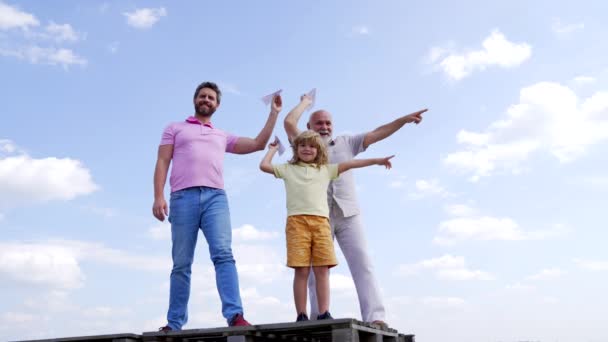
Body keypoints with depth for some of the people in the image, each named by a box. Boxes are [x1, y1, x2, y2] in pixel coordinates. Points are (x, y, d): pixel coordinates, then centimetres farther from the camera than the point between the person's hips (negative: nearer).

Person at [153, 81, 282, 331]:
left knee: (223, 254, -17)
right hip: (183, 198, -1)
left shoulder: (222, 137, 29)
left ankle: (235, 315, -26)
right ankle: (174, 324, 4)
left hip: (215, 198, 1)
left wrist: (274, 113, 22)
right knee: (181, 264, -2)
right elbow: (162, 162, 11)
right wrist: (158, 196, -4)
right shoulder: (175, 129, 23)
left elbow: (258, 144, 23)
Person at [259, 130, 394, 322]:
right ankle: (301, 315, -6)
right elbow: (264, 166, 12)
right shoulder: (288, 169, 20)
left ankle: (324, 314, -6)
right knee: (301, 270, -8)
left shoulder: (325, 170, 24)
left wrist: (375, 160, 19)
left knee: (322, 270, -6)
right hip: (297, 221, -2)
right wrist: (273, 149, 25)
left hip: (321, 222, 2)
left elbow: (349, 164, 21)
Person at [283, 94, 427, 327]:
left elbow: (376, 134, 12)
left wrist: (404, 119, 4)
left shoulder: (346, 143, 18)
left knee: (362, 263, -11)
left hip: (348, 214, 1)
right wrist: (305, 102, 14)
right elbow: (289, 122, -1)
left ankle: (376, 318, -17)